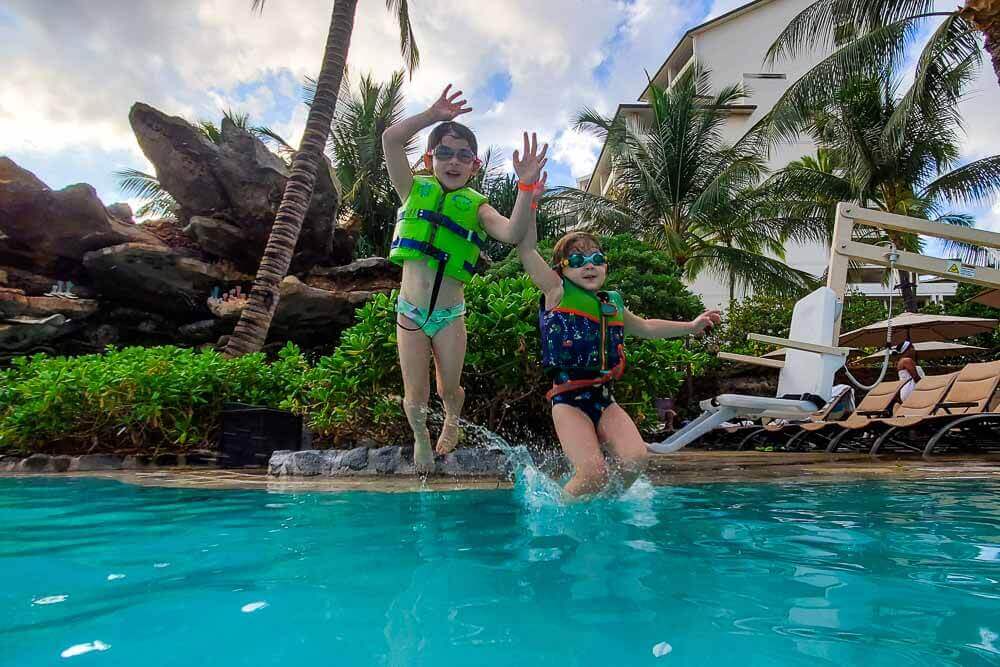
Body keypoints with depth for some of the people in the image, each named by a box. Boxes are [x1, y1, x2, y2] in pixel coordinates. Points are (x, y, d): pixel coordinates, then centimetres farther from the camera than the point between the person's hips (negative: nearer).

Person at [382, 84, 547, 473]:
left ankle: (452, 421, 48)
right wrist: (432, 115, -17)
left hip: (450, 316, 0)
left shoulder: (476, 208, -2)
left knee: (449, 389, 12)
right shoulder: (415, 191, 1)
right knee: (416, 399, 5)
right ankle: (420, 437, 38)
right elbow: (390, 139, -11)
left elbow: (512, 233, -22)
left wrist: (527, 185, -32)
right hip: (410, 313, 0)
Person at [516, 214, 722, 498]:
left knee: (635, 458, -16)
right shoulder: (557, 293, -1)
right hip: (569, 400, -5)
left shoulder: (613, 304, 17)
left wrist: (692, 326, 38)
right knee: (594, 474, -20)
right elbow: (526, 247, -11)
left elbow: (645, 327, 36)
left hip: (605, 399, 6)